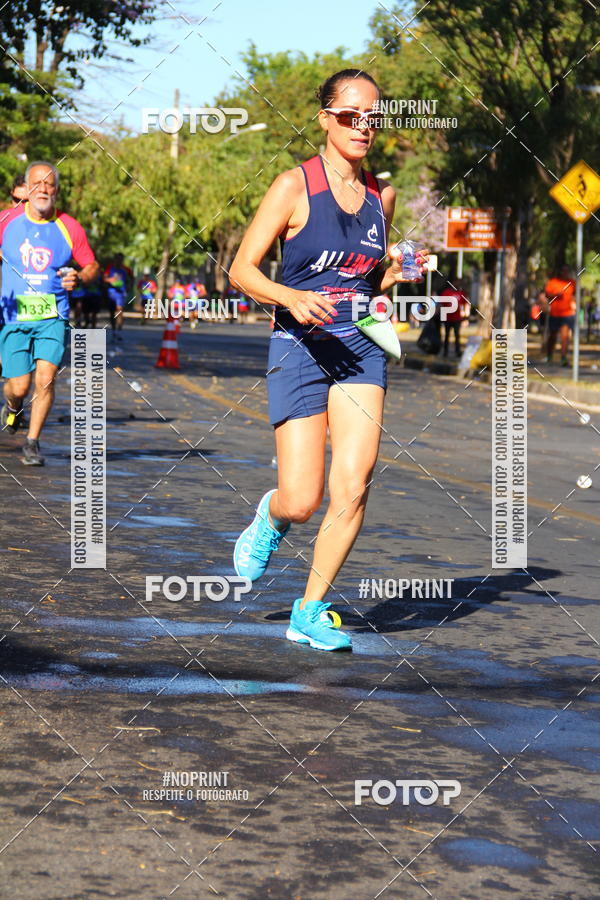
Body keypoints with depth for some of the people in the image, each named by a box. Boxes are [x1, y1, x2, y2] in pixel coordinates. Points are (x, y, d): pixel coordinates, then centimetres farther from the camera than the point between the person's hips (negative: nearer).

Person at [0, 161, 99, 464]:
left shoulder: (69, 228, -1)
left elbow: (92, 266, 10)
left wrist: (79, 279, -13)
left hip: (53, 317, 0)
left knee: (45, 378, -14)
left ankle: (32, 443, 2)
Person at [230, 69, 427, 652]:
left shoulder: (381, 195, 9)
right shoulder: (294, 187, -7)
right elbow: (242, 271, -7)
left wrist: (395, 273, 1)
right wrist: (291, 297, -24)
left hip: (360, 347, 4)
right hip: (299, 347, -4)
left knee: (353, 488, -11)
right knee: (302, 503, -7)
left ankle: (310, 612, 4)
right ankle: (270, 517, 31)